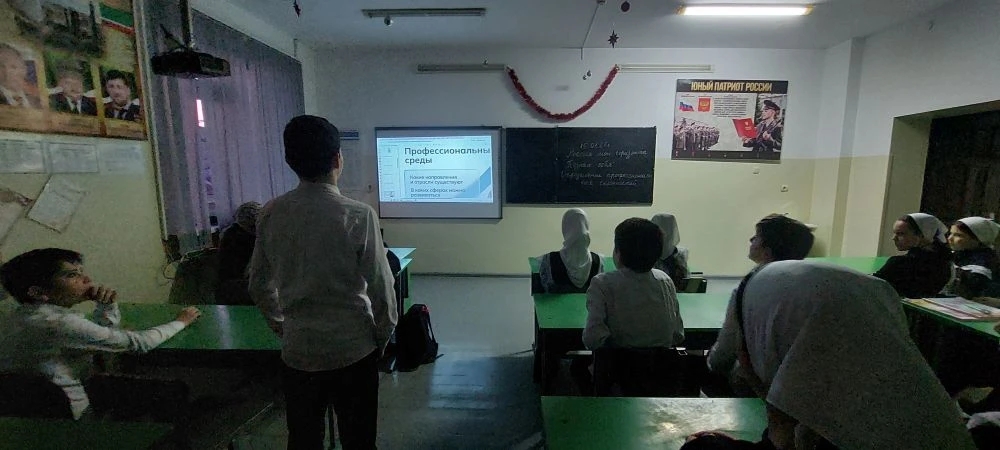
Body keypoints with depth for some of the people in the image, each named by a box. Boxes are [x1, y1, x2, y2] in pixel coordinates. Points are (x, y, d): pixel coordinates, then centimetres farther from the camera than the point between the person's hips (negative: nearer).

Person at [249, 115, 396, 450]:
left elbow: (259, 285, 5)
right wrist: (383, 337, 2)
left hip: (298, 350, 4)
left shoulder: (271, 214, -5)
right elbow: (380, 289, -14)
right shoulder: (358, 216, -18)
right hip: (353, 348, -4)